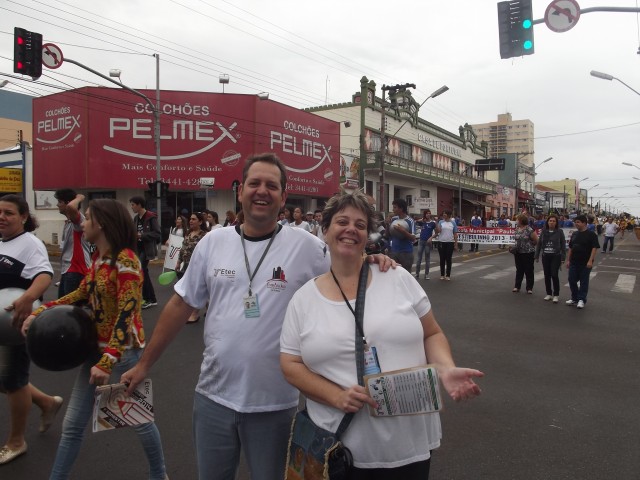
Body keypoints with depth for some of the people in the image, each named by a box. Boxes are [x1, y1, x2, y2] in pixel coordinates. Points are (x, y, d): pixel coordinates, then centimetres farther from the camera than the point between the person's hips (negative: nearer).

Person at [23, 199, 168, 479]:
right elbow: (81, 294, 13)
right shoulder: (98, 257, 5)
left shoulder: (125, 260, -21)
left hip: (123, 351, -8)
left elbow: (126, 315, -24)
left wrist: (107, 362, -27)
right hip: (97, 347, 8)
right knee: (72, 424, 14)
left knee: (138, 418, 11)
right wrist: (39, 312, 2)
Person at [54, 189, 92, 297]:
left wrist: (79, 198, -19)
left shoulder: (79, 219, -15)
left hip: (77, 270, -10)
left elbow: (71, 207, -40)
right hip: (67, 270, 10)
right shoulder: (68, 222, 18)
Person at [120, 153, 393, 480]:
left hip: (275, 402, -3)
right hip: (213, 396, 3)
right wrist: (144, 364, 9)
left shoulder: (307, 247, -10)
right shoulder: (213, 242, -1)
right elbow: (181, 306, 6)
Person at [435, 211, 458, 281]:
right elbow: (437, 231, -9)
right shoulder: (441, 222, 3)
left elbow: (455, 234, 5)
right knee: (442, 259, 7)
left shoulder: (453, 223, 4)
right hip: (441, 242, 0)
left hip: (450, 243, 0)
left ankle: (448, 275, 13)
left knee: (448, 259, 4)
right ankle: (442, 275, 16)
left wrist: (456, 243, 2)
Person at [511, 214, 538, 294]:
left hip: (528, 253, -6)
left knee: (528, 270, 3)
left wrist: (528, 244, -2)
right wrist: (514, 247, 2)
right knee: (519, 270, 13)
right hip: (518, 253, 6)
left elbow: (536, 241, -8)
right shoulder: (517, 228, 6)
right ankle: (517, 286, 20)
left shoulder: (530, 229, -14)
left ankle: (529, 288, 12)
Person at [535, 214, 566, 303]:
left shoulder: (559, 232, -3)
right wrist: (537, 256, 7)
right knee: (547, 275, 8)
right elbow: (539, 244, 9)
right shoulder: (544, 231, 5)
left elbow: (563, 245, -3)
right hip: (545, 256, 4)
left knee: (554, 275, -7)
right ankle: (549, 293, 20)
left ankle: (556, 295, 5)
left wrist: (563, 258, -8)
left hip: (556, 256, -3)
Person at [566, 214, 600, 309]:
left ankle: (582, 300, 11)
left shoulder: (591, 235, -8)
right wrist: (568, 260, 11)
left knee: (584, 281, 3)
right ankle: (574, 299, 20)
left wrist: (590, 261, -21)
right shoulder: (574, 234, 11)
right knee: (572, 280, 6)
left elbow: (594, 248, -13)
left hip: (585, 263, -6)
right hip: (573, 262, 6)